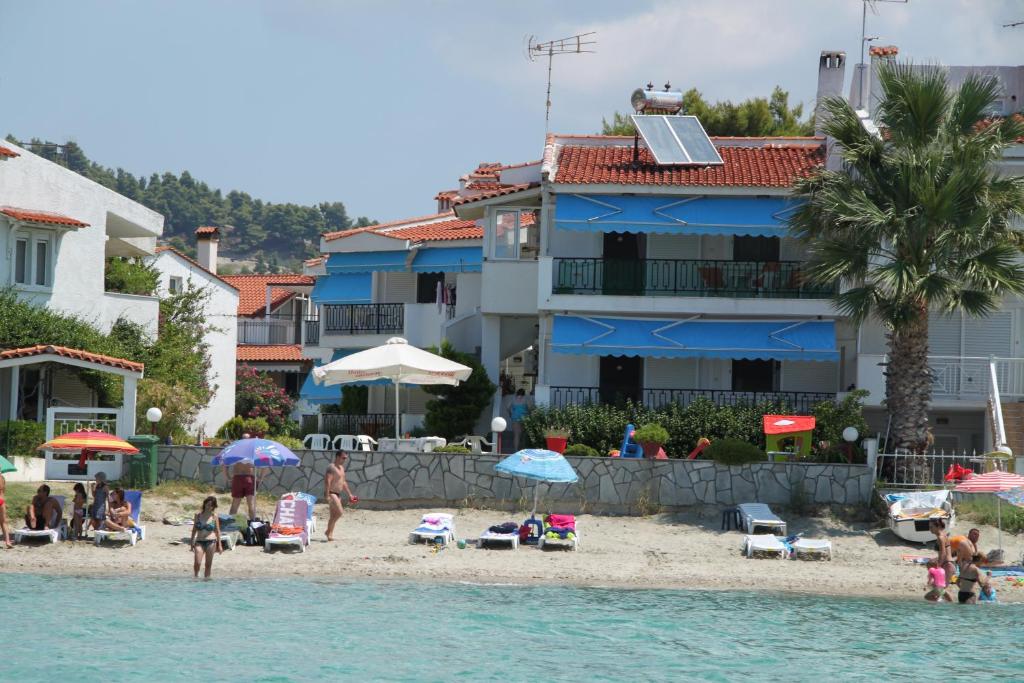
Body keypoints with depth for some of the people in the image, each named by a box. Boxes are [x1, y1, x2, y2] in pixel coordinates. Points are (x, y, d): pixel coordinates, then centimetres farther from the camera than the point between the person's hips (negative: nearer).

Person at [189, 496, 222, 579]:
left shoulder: (214, 516, 2)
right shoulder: (199, 515, 4)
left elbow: (217, 531, 6)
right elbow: (194, 530, 12)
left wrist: (219, 545, 4)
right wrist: (191, 543, 12)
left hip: (211, 541, 0)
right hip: (199, 542, 0)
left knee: (208, 564, 4)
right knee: (197, 563, -13)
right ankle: (195, 577, 5)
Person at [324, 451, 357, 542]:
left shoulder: (341, 468, 16)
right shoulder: (332, 468, -14)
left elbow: (344, 483, 25)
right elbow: (327, 482, -22)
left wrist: (349, 494, 23)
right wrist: (327, 496, -28)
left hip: (337, 494, 9)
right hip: (331, 494, -9)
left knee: (334, 516, 9)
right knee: (339, 512, -17)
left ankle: (329, 533, 14)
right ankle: (329, 531, -8)